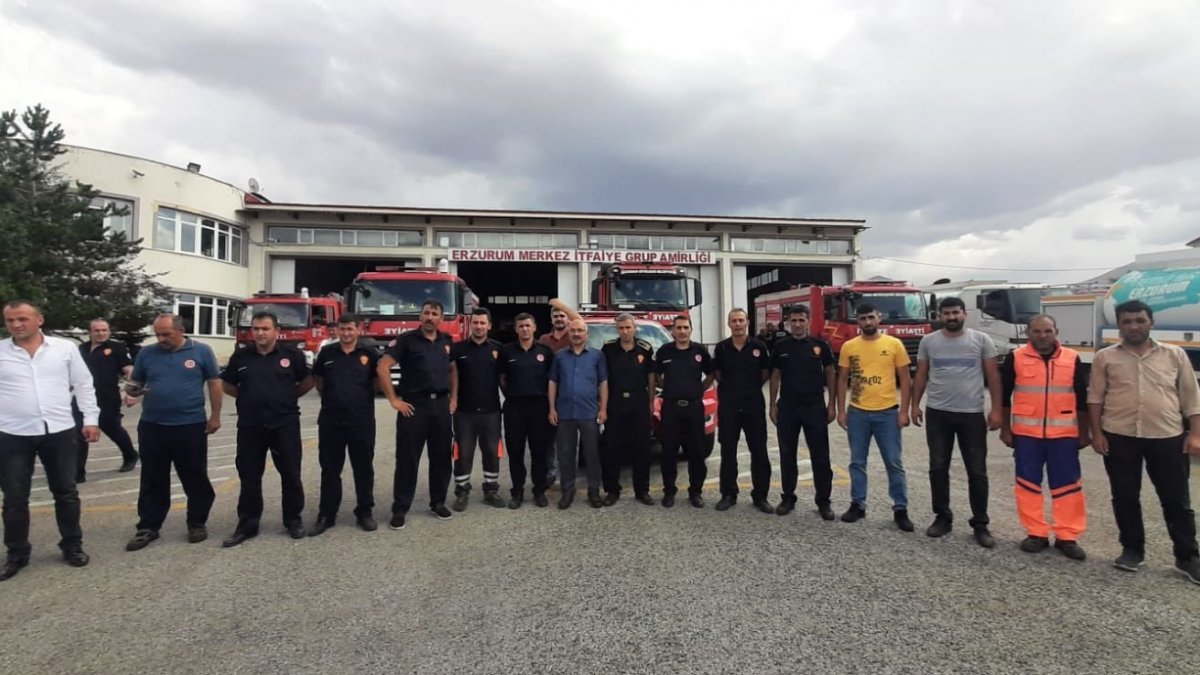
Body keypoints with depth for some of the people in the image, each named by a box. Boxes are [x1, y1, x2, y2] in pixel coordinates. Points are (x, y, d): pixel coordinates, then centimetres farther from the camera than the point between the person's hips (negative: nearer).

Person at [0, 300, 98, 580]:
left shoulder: (65, 348, 1)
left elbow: (84, 385, 6)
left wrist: (91, 419, 1)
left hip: (59, 431, 0)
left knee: (66, 493, 10)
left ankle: (72, 546, 24)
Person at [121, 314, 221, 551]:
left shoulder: (201, 351, -2)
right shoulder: (146, 354, 5)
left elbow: (214, 384, 1)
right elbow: (135, 383, 13)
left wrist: (215, 416, -1)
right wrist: (131, 394, -11)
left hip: (191, 426, -2)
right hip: (152, 426, 3)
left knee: (196, 478, 7)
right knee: (152, 480, 12)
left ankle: (197, 523, 20)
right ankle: (148, 527, 23)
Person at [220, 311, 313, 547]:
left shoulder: (291, 354, -2)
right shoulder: (241, 356, 4)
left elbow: (308, 381, 7)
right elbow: (227, 385, 15)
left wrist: (288, 396, 3)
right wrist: (249, 397, 7)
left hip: (285, 424, -2)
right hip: (250, 425, 2)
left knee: (290, 474, 5)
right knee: (249, 477, 9)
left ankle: (294, 519, 20)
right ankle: (247, 525, 20)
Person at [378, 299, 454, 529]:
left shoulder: (447, 341, 11)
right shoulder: (407, 339, -4)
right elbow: (382, 367, -9)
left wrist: (452, 397, 12)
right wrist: (394, 400, -11)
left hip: (441, 404, 4)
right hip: (414, 405, -4)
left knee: (441, 457, 10)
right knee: (407, 459, 1)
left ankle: (438, 503, 24)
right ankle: (400, 509, 10)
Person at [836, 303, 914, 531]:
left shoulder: (894, 344, -1)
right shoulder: (848, 347, 2)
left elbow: (904, 380, 0)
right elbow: (842, 380, 7)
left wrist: (904, 411, -5)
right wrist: (841, 410, 1)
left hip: (887, 412, -1)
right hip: (857, 413, 2)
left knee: (894, 463, 6)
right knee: (857, 462, 10)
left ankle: (900, 509, 17)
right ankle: (858, 504, 21)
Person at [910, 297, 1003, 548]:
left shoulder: (981, 340, -1)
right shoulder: (929, 341, 4)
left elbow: (993, 376, 0)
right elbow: (921, 375, 9)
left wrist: (996, 409, -6)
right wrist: (915, 405, 5)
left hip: (972, 415, -1)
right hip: (937, 414, 2)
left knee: (977, 471, 4)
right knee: (938, 468, 8)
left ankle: (980, 524, 16)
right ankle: (942, 517, 22)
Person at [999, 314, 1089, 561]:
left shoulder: (1072, 359, 3)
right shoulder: (1016, 358, -1)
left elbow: (1081, 398, 9)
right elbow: (1004, 395, 3)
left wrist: (1084, 432, 9)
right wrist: (1005, 429, 2)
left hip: (1064, 433, 1)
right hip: (1026, 432, -1)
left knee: (1067, 484, 4)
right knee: (1028, 483, 4)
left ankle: (1066, 537, 15)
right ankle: (1036, 534, 16)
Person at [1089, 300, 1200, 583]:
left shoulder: (1175, 355, 5)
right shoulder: (1105, 357, 2)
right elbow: (1095, 398, 3)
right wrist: (1096, 433, -3)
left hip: (1168, 437, 1)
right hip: (1119, 437, 0)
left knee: (1177, 500, 8)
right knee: (1125, 497, 8)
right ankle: (1132, 550, 22)